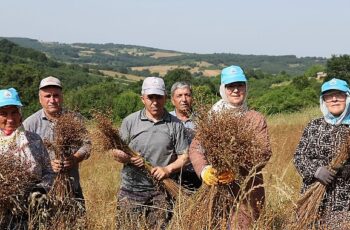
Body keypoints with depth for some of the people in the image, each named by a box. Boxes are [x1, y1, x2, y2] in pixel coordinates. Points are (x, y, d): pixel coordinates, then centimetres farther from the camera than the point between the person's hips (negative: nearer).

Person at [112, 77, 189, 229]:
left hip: (161, 191, 0)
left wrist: (168, 169, -16)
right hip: (131, 190, 0)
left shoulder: (175, 125, 2)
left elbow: (184, 156, 2)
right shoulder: (130, 121, 3)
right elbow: (116, 153, 5)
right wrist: (127, 159, -16)